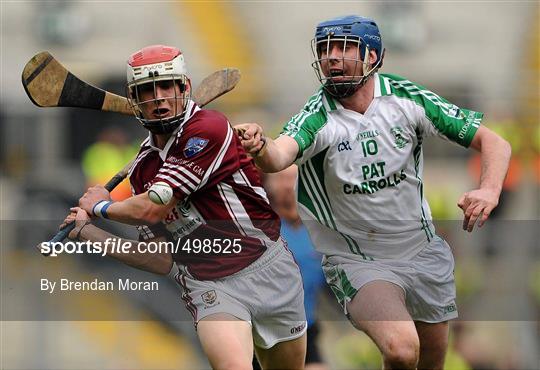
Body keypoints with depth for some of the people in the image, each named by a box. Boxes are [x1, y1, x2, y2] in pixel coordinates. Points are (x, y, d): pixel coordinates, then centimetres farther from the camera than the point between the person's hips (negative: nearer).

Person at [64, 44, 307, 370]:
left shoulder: (208, 128, -13)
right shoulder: (143, 169, 9)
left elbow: (152, 209, -15)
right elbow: (164, 261, 11)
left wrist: (101, 206, 4)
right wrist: (89, 233, 8)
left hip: (269, 270, -3)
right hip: (210, 288, 3)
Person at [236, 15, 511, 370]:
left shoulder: (406, 98, -9)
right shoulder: (316, 118, -16)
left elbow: (494, 142, -6)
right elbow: (279, 156, -38)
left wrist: (490, 190, -26)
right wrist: (259, 146, -62)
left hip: (424, 255, 4)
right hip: (358, 261, -4)